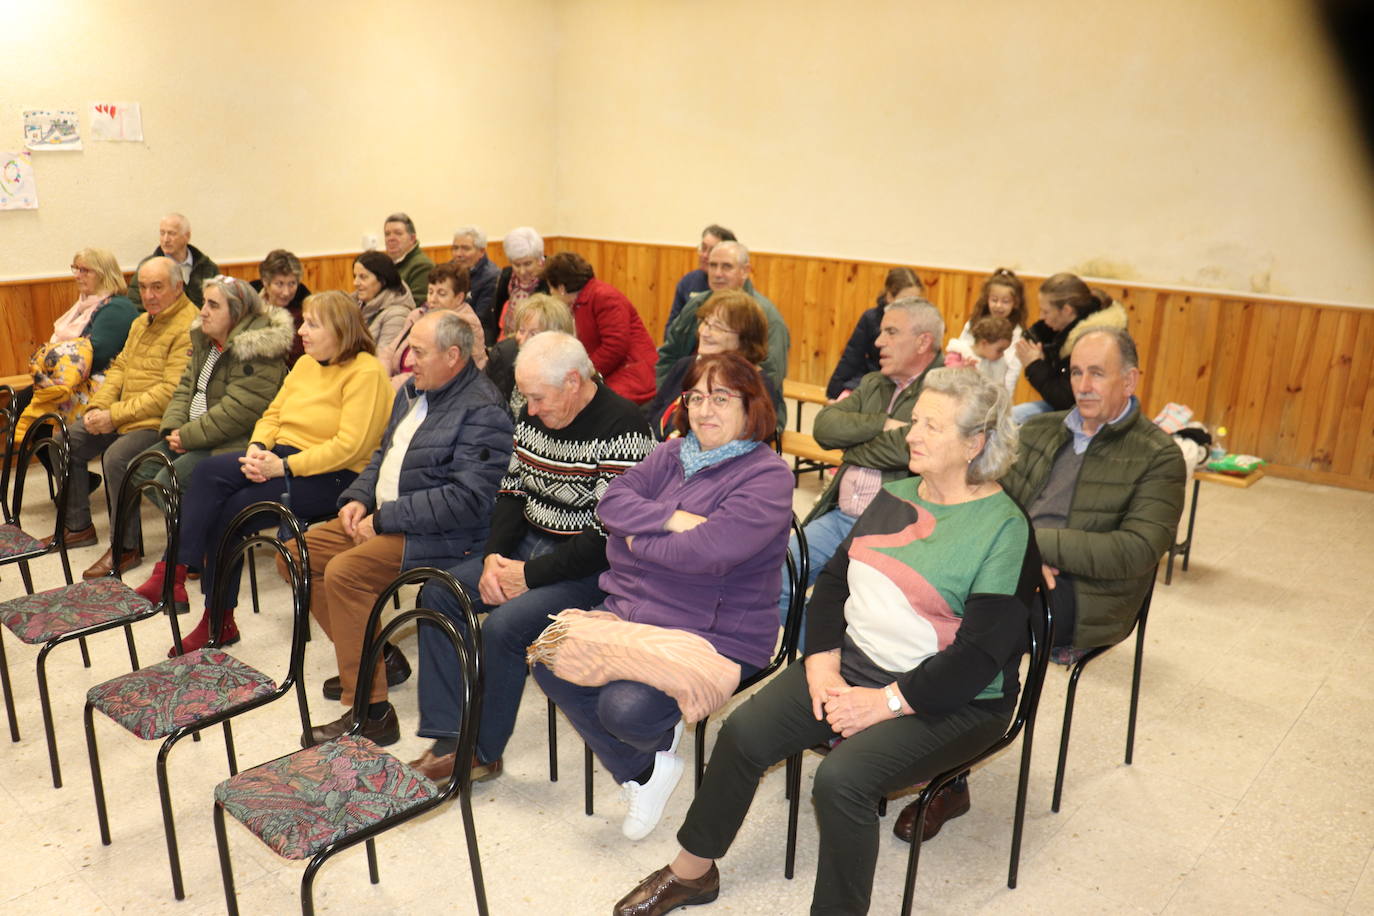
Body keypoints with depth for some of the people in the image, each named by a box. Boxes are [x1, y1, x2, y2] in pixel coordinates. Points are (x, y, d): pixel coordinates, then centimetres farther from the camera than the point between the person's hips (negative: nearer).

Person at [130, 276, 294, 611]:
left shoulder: (258, 354, -19)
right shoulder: (204, 340, 11)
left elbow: (236, 413, -24)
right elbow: (185, 388, 11)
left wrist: (188, 436, -19)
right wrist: (174, 428, -6)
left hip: (234, 443, -10)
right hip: (195, 436, 10)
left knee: (169, 480, -23)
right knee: (143, 468, -2)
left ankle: (171, 571, -7)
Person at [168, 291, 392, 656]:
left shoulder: (366, 373, -11)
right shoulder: (305, 364, 16)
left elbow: (349, 446, -19)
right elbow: (273, 414, 18)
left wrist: (285, 466, -20)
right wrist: (257, 448, -4)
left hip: (332, 475, -8)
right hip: (283, 456, 8)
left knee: (230, 510, -20)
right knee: (207, 472, -17)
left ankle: (218, 619, -2)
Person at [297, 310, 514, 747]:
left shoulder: (482, 412, -18)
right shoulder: (413, 390, 13)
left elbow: (465, 500, -25)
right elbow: (385, 452, 24)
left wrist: (385, 519, -20)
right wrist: (359, 498, 4)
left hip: (435, 535, -10)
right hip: (383, 518, 11)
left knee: (343, 572, -28)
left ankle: (370, 713, -18)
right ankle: (378, 656, 14)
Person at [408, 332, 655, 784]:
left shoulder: (621, 429, -21)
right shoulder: (533, 415, 5)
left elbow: (608, 537, -23)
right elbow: (511, 490, 12)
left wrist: (530, 575, -19)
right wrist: (494, 556, -6)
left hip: (589, 566, -9)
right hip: (528, 543, 9)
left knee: (503, 625, -26)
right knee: (438, 594, -4)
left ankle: (482, 752, -2)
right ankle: (447, 737, 0)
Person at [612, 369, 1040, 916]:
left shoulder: (1004, 530, -13)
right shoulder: (894, 495, 8)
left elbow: (982, 654, -18)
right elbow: (834, 578, 9)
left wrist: (887, 703, -20)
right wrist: (822, 663, -6)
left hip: (952, 701, -6)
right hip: (855, 664, 6)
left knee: (840, 778, -29)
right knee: (743, 733, -9)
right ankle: (692, 871, 12)